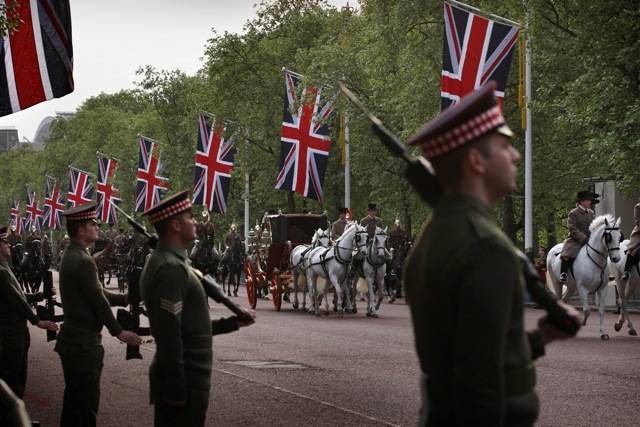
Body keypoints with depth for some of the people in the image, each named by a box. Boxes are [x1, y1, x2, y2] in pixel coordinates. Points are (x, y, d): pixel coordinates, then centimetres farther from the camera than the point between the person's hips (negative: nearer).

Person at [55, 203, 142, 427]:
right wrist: (118, 331, -10)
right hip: (84, 342, -10)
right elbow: (98, 301, -17)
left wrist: (126, 299, 14)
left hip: (74, 339, 10)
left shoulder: (72, 255, 12)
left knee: (74, 399, 17)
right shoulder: (82, 261, -20)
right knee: (86, 401, -4)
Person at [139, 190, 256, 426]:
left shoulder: (169, 262, 15)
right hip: (183, 381, -10)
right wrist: (177, 390, -24)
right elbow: (169, 334, -23)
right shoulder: (170, 269, -18)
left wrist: (233, 323, 22)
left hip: (185, 377, 10)